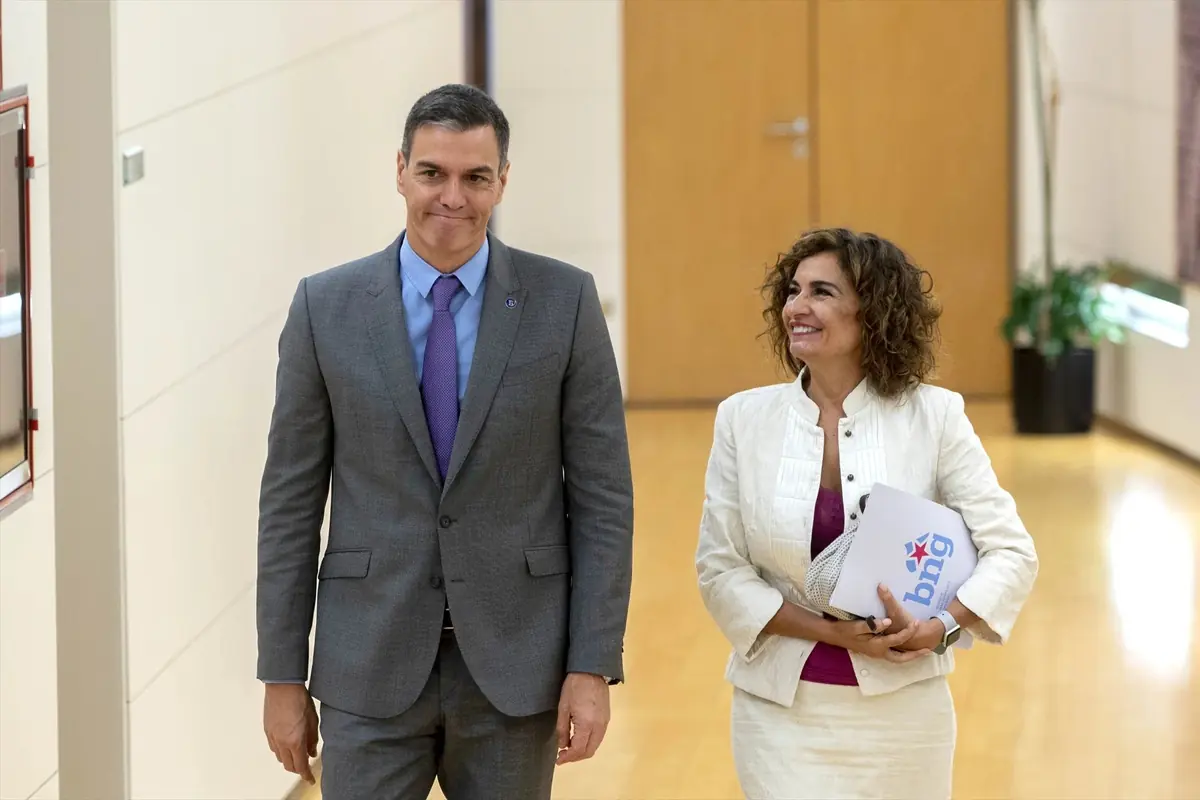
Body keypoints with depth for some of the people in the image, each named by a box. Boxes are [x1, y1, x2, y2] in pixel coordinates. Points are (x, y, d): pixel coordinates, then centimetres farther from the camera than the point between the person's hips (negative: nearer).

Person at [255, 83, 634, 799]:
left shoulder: (565, 302, -1)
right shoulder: (327, 308, 1)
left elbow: (603, 496, -1)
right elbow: (291, 502, 3)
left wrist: (594, 666, -7)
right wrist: (283, 675, 1)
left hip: (515, 664, 0)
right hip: (372, 663, 0)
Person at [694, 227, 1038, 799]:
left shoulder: (932, 416, -4)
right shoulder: (743, 419, 0)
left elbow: (1012, 551, -4)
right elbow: (719, 568, -2)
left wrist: (941, 627, -20)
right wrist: (830, 631, -14)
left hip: (903, 708, 0)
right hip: (783, 709, 0)